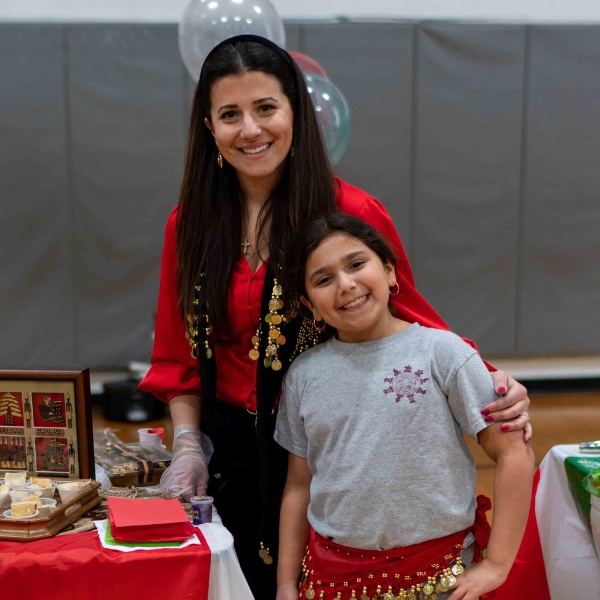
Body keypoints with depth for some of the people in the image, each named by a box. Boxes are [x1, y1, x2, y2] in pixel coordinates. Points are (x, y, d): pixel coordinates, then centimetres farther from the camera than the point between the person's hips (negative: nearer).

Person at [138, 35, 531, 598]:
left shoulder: (352, 213, -12)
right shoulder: (189, 225, 0)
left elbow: (409, 318, -7)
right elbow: (180, 353, 6)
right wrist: (188, 445, -3)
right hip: (236, 456, 3)